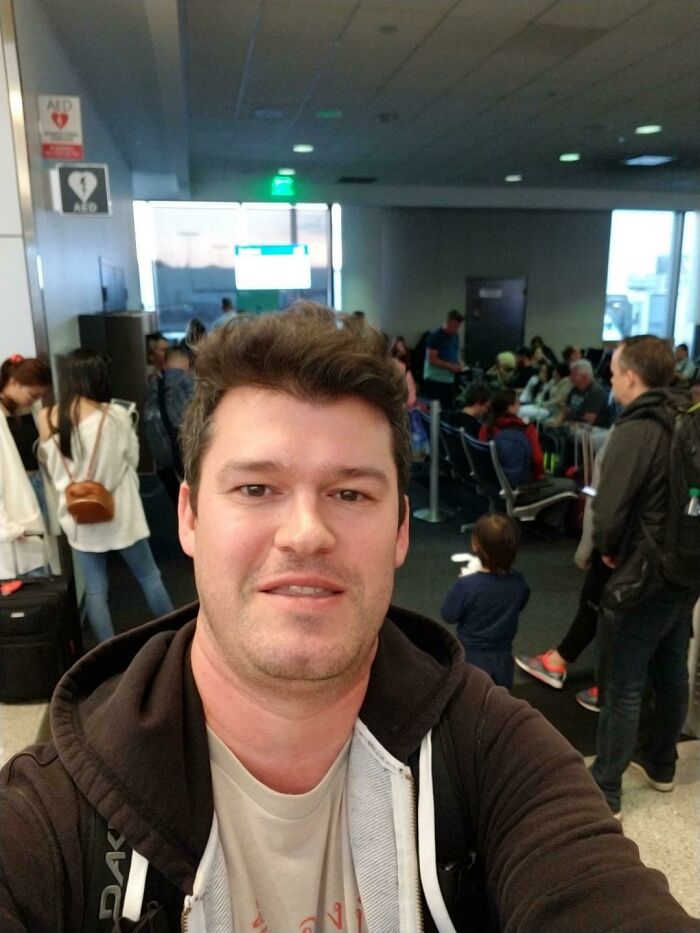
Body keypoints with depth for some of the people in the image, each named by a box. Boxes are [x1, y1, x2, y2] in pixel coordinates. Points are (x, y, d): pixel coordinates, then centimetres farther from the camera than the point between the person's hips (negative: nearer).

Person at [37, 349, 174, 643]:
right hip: (118, 512, -2)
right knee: (149, 577, 15)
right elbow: (132, 459, -1)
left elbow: (51, 467, 7)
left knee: (95, 590, 12)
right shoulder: (116, 415, -15)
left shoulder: (47, 419, -6)